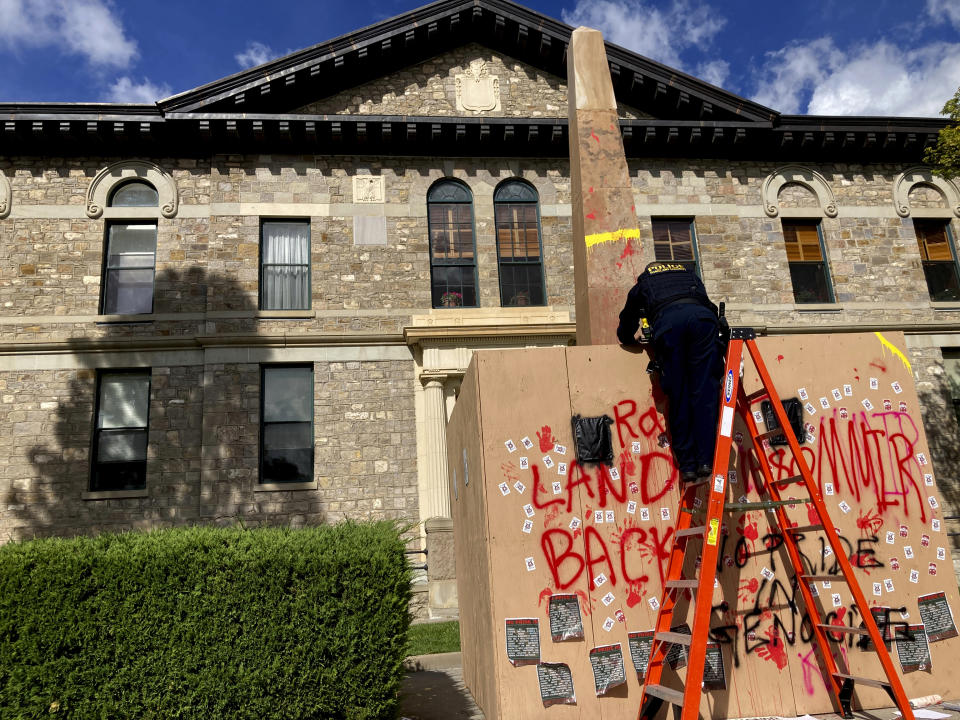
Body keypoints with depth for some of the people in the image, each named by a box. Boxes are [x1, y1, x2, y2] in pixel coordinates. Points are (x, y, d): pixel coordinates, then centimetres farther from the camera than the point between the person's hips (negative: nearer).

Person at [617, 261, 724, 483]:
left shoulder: (642, 283, 37)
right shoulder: (690, 275, 43)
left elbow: (624, 333, 41)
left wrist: (636, 342, 61)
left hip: (667, 321, -1)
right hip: (702, 316, 1)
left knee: (678, 396, 2)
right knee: (705, 391, 1)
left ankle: (687, 465, 1)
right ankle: (706, 460, -5)